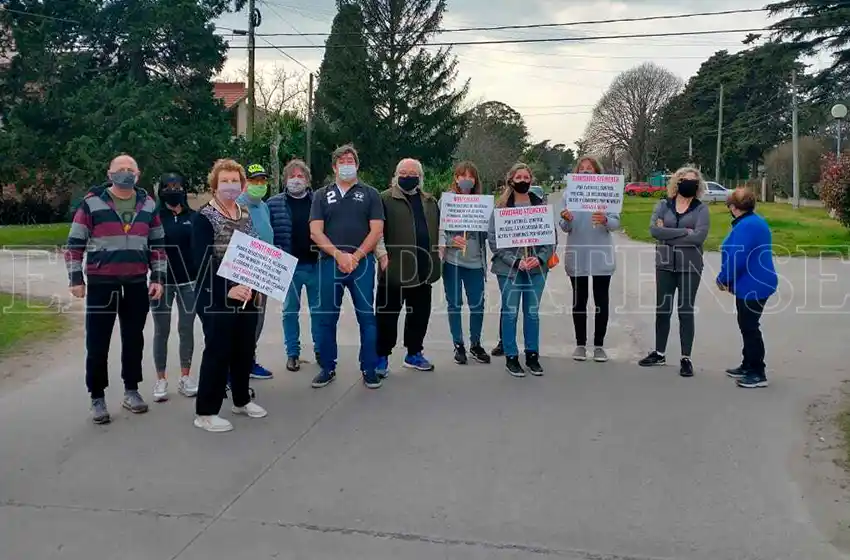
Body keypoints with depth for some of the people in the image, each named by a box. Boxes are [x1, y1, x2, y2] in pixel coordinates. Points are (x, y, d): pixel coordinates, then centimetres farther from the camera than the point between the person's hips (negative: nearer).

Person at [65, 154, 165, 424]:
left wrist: (158, 277, 5)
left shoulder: (148, 204, 7)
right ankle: (97, 398, 12)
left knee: (133, 340, 12)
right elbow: (75, 244, -2)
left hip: (137, 284, 3)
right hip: (101, 284, -3)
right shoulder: (92, 203, -4)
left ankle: (131, 390, 25)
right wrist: (76, 279, -7)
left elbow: (157, 244, 11)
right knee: (97, 343, 0)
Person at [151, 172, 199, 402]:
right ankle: (161, 380, 15)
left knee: (186, 329, 8)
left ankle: (185, 377, 20)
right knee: (161, 332, 6)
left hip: (189, 281, 2)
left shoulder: (193, 217, 5)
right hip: (163, 282, -2)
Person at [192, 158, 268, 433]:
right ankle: (205, 412, 8)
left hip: (247, 295, 7)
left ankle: (241, 400, 31)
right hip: (217, 297, -6)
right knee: (218, 351, -3)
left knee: (245, 349, 13)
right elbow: (202, 261, -16)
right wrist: (227, 289, -25)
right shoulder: (205, 217, -9)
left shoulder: (247, 214, 11)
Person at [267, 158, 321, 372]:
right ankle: (292, 353, 19)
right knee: (290, 311, 8)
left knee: (318, 310, 10)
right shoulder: (274, 203, 2)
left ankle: (320, 350, 23)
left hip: (316, 265, 1)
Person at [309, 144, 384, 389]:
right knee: (327, 318, 5)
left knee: (367, 317, -1)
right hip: (329, 263, 1)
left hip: (362, 263, -1)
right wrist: (339, 255, -11)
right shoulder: (322, 195, 11)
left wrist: (355, 256, -11)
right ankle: (327, 368, 17)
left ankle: (369, 369, 9)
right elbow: (315, 232, 2)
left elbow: (377, 230, 0)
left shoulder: (370, 194, 8)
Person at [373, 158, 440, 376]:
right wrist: (382, 255, -17)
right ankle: (382, 357, 11)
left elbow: (438, 228, 23)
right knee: (387, 315, 1)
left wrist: (438, 250, 9)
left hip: (423, 269, 6)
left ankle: (414, 354, 26)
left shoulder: (430, 201, 15)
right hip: (395, 268, -5)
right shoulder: (385, 199, -3)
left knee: (420, 314, 12)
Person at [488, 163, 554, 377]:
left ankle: (532, 355, 22)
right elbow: (494, 239, -7)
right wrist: (515, 262, -14)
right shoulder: (501, 207, -2)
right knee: (510, 313, 4)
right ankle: (511, 357, 15)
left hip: (536, 268, 2)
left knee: (532, 312, 10)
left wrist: (540, 258, -11)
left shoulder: (541, 205, 5)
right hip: (509, 268, -2)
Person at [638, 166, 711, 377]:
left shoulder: (701, 209, -1)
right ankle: (659, 353, 24)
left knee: (686, 311, 2)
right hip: (665, 265, 2)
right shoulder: (663, 205, 5)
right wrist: (684, 231, -15)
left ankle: (686, 358, 9)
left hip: (690, 266, -2)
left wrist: (668, 234, -13)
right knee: (662, 309, 11)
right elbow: (654, 229, -11)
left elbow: (699, 236, -16)